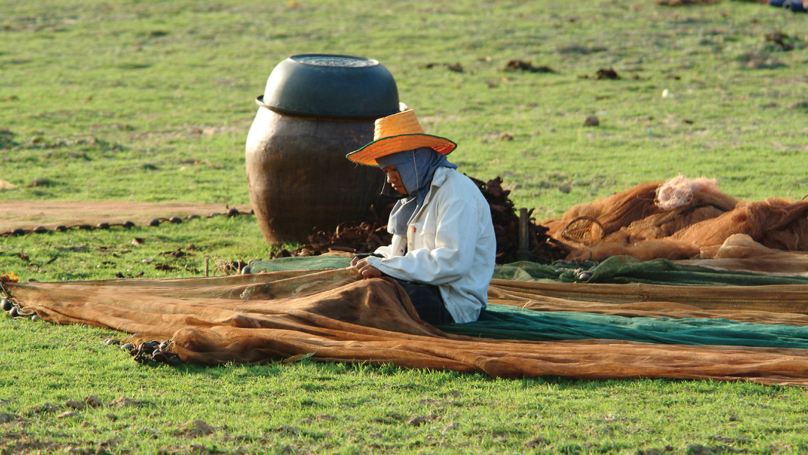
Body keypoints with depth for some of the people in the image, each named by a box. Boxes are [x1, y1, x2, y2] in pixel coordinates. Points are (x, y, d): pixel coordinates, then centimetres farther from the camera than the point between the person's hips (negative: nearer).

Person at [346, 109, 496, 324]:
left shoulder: (457, 194, -14)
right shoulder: (420, 192, 18)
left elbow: (453, 262, -26)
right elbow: (403, 249, 25)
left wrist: (385, 267, -24)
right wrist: (376, 259, 1)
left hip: (454, 305, -10)